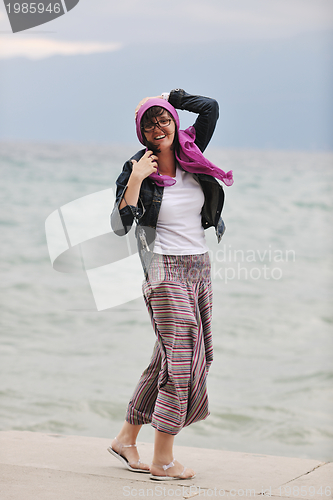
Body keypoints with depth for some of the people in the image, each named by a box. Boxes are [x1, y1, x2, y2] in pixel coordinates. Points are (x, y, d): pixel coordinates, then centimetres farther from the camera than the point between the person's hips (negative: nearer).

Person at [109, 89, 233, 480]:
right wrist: (136, 180, -22)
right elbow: (119, 225, -15)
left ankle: (126, 438, 21)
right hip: (166, 271, -6)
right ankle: (163, 462, -3)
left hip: (199, 268, 6)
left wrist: (168, 98, 6)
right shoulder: (137, 169, -7)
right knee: (180, 359, -9)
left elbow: (210, 108, 10)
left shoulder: (189, 154, 6)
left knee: (169, 357, 10)